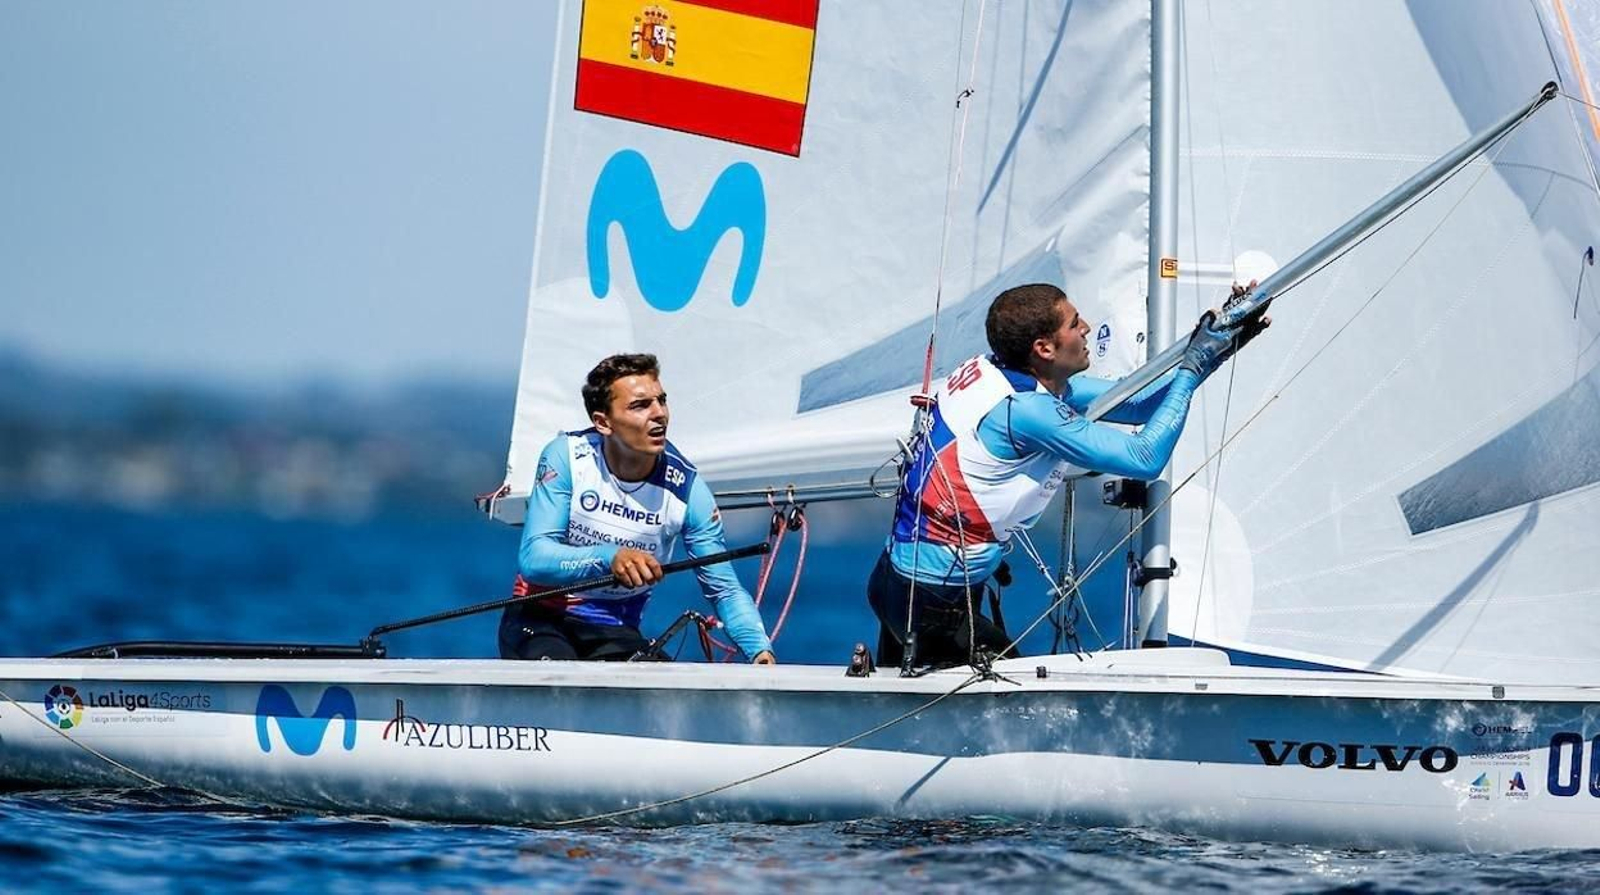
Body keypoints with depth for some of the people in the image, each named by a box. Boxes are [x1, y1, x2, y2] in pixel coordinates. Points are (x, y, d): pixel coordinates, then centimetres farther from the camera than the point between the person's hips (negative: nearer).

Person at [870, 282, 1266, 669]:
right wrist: (1192, 367, -13)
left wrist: (1217, 346, 6)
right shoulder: (1024, 410, -24)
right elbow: (1145, 458, -22)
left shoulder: (991, 371, 3)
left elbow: (1133, 403, 10)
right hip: (935, 604, -9)